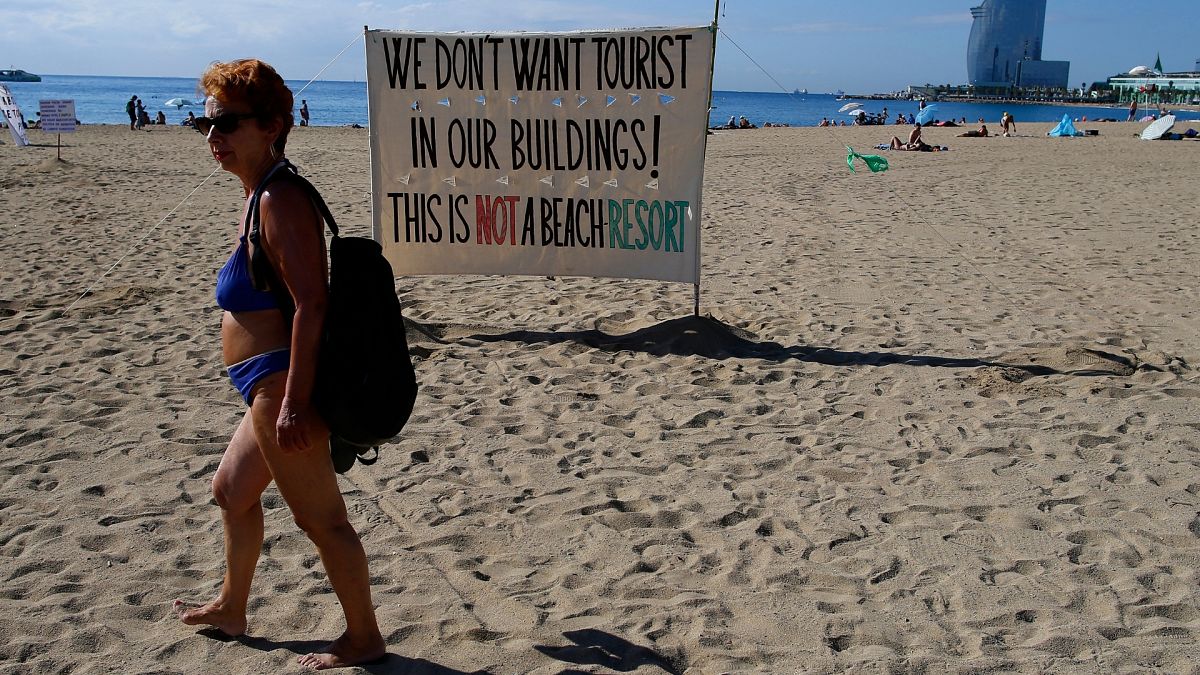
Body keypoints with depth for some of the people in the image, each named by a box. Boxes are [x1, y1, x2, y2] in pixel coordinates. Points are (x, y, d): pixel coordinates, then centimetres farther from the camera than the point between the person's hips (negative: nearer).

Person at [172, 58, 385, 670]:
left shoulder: (278, 201, -19)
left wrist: (293, 400, -27)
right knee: (232, 489, 27)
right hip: (271, 387, 11)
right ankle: (231, 608, 48)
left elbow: (310, 304, -25)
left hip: (280, 384, -11)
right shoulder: (265, 196, 12)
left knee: (321, 518, 2)